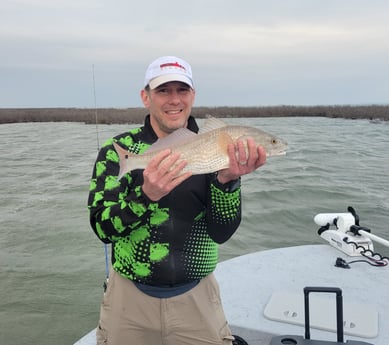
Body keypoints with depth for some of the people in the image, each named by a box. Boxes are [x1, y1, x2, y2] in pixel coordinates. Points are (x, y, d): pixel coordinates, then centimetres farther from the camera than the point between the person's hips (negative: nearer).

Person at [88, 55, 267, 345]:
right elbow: (103, 229, -14)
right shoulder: (118, 149, -7)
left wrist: (227, 179, -29)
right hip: (130, 297, 0)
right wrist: (147, 195, -31)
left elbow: (221, 232, -11)